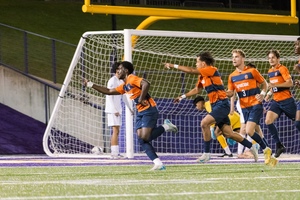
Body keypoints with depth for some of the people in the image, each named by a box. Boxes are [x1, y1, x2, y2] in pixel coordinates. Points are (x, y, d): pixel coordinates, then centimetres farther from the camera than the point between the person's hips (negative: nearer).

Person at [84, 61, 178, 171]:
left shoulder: (132, 79, -8)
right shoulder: (124, 86, 19)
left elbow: (146, 84, -25)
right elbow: (109, 91, 28)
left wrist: (141, 99, -21)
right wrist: (91, 85, 28)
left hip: (149, 111, -9)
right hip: (140, 112, 9)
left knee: (144, 138, -20)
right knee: (141, 139, -3)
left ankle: (165, 127, -1)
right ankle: (158, 164, -7)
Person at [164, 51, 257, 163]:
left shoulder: (212, 70, -10)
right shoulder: (202, 76, 15)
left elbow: (192, 71, -15)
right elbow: (197, 90, 29)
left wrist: (174, 66, -8)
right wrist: (182, 97, 23)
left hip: (222, 104, -9)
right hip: (215, 105, 9)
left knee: (204, 123, -20)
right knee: (228, 133, 6)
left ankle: (206, 154, -16)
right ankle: (252, 147, 18)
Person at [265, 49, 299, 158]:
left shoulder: (282, 69, -9)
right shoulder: (270, 72, 14)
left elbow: (290, 83, -20)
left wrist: (275, 85, -26)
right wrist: (270, 94, 9)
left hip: (287, 100, -6)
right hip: (276, 101, 6)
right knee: (268, 121, -14)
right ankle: (279, 146, -6)